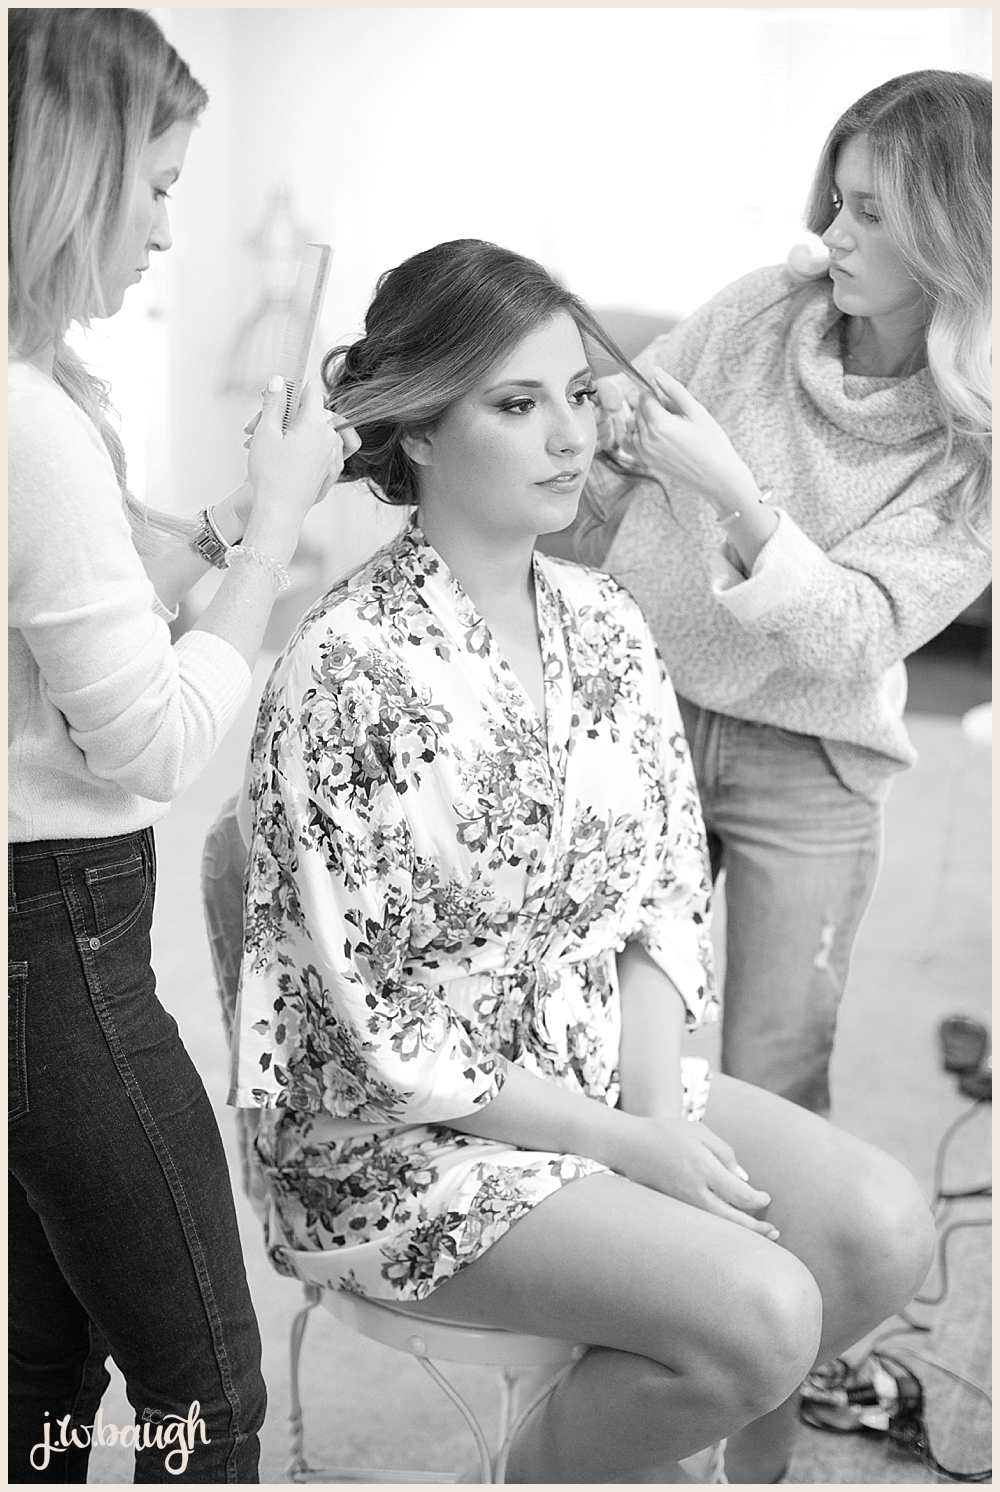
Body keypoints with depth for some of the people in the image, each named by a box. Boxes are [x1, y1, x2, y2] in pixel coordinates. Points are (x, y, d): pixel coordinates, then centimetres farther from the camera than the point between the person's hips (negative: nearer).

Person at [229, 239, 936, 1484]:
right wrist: (626, 1144, -16)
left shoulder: (604, 624, 2)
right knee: (762, 1309, -21)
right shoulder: (346, 670, -21)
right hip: (398, 1137, -7)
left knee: (884, 1230, -9)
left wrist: (656, 1100, -10)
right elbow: (377, 1023, -19)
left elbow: (666, 891, 6)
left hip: (607, 1068, 7)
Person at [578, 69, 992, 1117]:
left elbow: (857, 637, -21)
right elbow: (599, 475, 8)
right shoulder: (759, 312, -5)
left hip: (808, 766, -2)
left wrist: (733, 493, -31)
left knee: (773, 1092, 5)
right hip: (642, 715, 2)